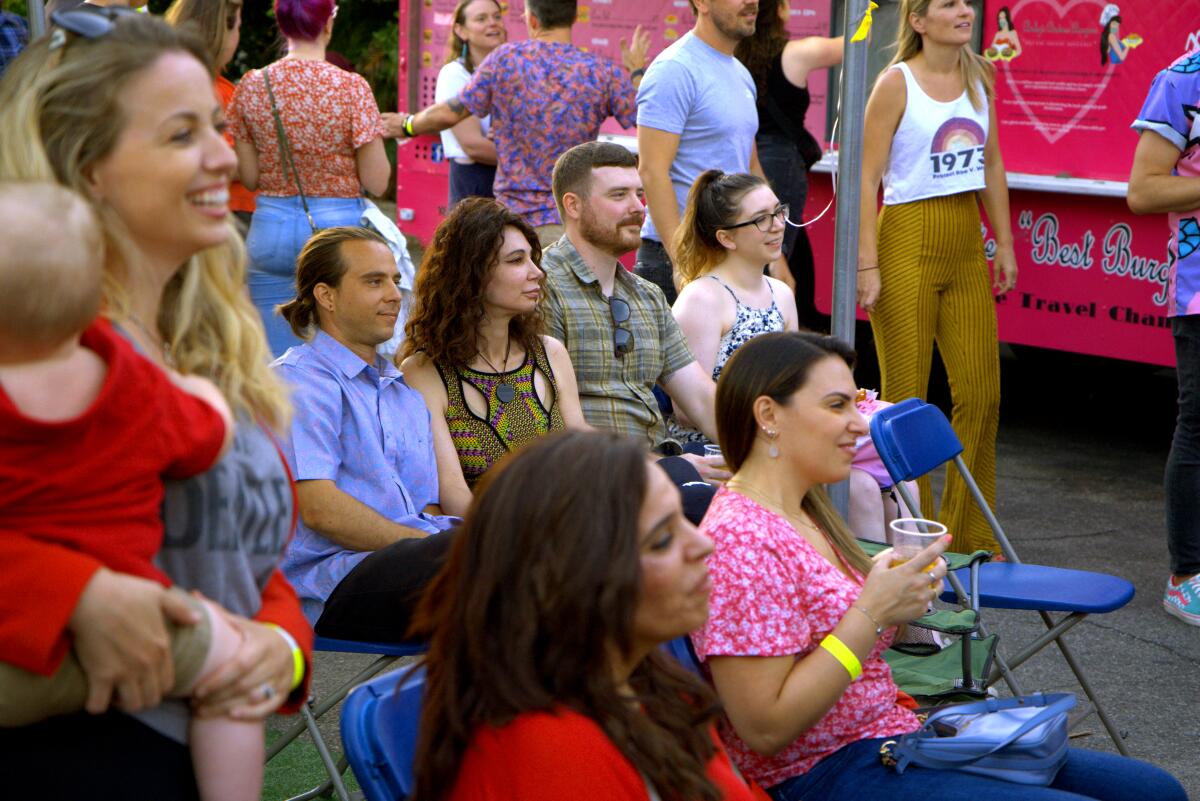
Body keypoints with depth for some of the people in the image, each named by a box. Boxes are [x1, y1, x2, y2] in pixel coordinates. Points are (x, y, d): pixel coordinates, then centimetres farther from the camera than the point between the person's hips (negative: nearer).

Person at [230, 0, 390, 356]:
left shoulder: (252, 86, 0)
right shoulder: (351, 87, -9)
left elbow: (250, 177, 5)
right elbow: (377, 182, -8)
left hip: (270, 225, 3)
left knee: (275, 364, 7)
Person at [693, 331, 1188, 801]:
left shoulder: (807, 513, 12)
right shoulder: (740, 540, -18)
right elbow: (765, 729, -22)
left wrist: (900, 595, 1)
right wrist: (872, 612, -21)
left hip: (896, 736, 10)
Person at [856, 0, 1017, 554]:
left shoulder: (979, 76, 9)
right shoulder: (897, 83, -8)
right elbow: (868, 177, -10)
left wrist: (1004, 243, 14)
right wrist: (867, 264, -16)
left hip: (966, 244, 6)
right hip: (908, 241, -6)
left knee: (980, 390, 5)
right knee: (905, 396, 0)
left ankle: (969, 534, 18)